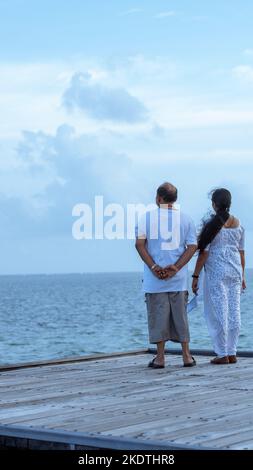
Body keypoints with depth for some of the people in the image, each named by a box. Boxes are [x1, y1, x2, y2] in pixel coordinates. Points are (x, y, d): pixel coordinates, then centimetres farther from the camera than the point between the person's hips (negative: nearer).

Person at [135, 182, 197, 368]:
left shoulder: (147, 216, 2)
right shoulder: (186, 218, 7)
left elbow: (139, 244, -7)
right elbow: (192, 246, -1)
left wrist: (154, 267, -9)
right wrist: (175, 268, -7)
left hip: (154, 278, -2)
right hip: (178, 278, 2)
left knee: (158, 314, 2)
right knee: (180, 314, 9)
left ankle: (160, 357, 2)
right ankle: (187, 355, 10)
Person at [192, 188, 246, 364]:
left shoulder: (211, 224, -9)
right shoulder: (238, 224, 7)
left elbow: (204, 252, -10)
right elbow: (241, 251, 11)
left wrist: (196, 276, -4)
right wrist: (242, 275, 19)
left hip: (216, 271, -5)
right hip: (235, 270, 5)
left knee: (218, 312, -1)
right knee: (234, 312, 7)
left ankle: (222, 354, 0)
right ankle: (232, 353, 10)